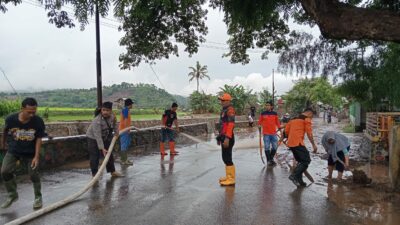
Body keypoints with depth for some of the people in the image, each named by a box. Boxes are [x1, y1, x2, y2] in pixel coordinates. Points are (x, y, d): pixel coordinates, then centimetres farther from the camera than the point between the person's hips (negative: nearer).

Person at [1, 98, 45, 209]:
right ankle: (12, 195, 13)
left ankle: (38, 197, 23)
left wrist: (36, 156, -19)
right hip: (13, 150, 1)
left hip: (30, 152, -1)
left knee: (34, 174, 1)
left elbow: (38, 139, -15)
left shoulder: (38, 121, -23)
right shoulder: (11, 119, -21)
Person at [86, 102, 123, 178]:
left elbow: (114, 122, 12)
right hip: (93, 138, -6)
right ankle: (94, 174, 5)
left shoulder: (112, 116, -15)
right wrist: (102, 148, -38)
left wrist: (116, 131, 0)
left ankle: (112, 172, 22)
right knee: (95, 156, -7)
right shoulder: (97, 121, -35)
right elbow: (97, 136, -36)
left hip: (105, 138, 6)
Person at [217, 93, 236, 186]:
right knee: (225, 157, 17)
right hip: (224, 137, 10)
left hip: (228, 138, -10)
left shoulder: (230, 110, -14)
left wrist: (227, 138, -28)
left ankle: (231, 179, 0)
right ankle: (228, 176, 28)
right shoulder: (224, 110, 17)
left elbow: (231, 124, -23)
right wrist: (220, 136, 23)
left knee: (227, 158, -7)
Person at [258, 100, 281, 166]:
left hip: (273, 133, 2)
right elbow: (260, 122, 5)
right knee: (267, 147, 1)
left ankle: (271, 158, 28)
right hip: (266, 133, -2)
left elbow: (277, 122, 11)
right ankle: (268, 160, 15)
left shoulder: (275, 113, 4)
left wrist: (280, 129, 9)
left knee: (275, 147, 7)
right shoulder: (263, 113, -1)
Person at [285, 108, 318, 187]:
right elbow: (309, 133, -5)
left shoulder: (293, 119, 22)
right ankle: (294, 175, -15)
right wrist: (314, 145, -1)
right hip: (298, 143, -8)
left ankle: (299, 180, 17)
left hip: (290, 143, 8)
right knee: (306, 160, -2)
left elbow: (286, 130, 19)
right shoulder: (306, 119, 1)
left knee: (301, 161, 18)